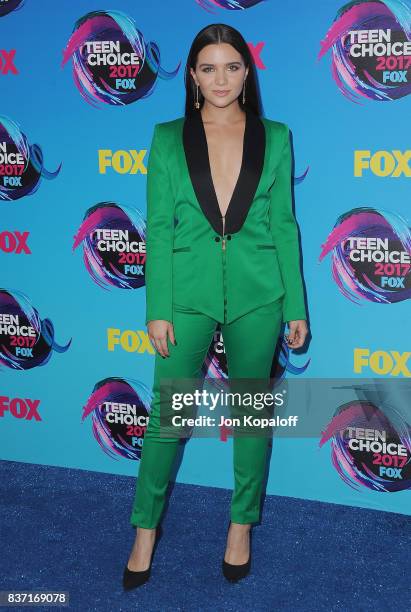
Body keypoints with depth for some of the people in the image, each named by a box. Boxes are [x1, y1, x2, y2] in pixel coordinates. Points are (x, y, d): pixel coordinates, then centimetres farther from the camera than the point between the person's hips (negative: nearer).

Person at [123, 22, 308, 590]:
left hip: (257, 296, 1)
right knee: (167, 414, 5)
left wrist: (296, 306, 1)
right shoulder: (168, 138, 1)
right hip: (188, 294, 0)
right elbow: (159, 227, -1)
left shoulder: (274, 137, 3)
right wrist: (157, 309, -6)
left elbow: (284, 224, 3)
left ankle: (242, 524, 30)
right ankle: (146, 528, 23)